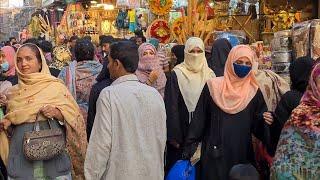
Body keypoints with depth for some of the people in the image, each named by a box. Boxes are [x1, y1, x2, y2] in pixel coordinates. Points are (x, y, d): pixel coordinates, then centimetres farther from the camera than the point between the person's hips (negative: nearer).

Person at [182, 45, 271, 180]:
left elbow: (258, 125, 3)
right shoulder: (212, 87, -2)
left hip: (242, 154, 2)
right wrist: (189, 148, -4)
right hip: (214, 154, -1)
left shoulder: (254, 92, 3)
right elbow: (199, 119, -1)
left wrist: (265, 120, -19)